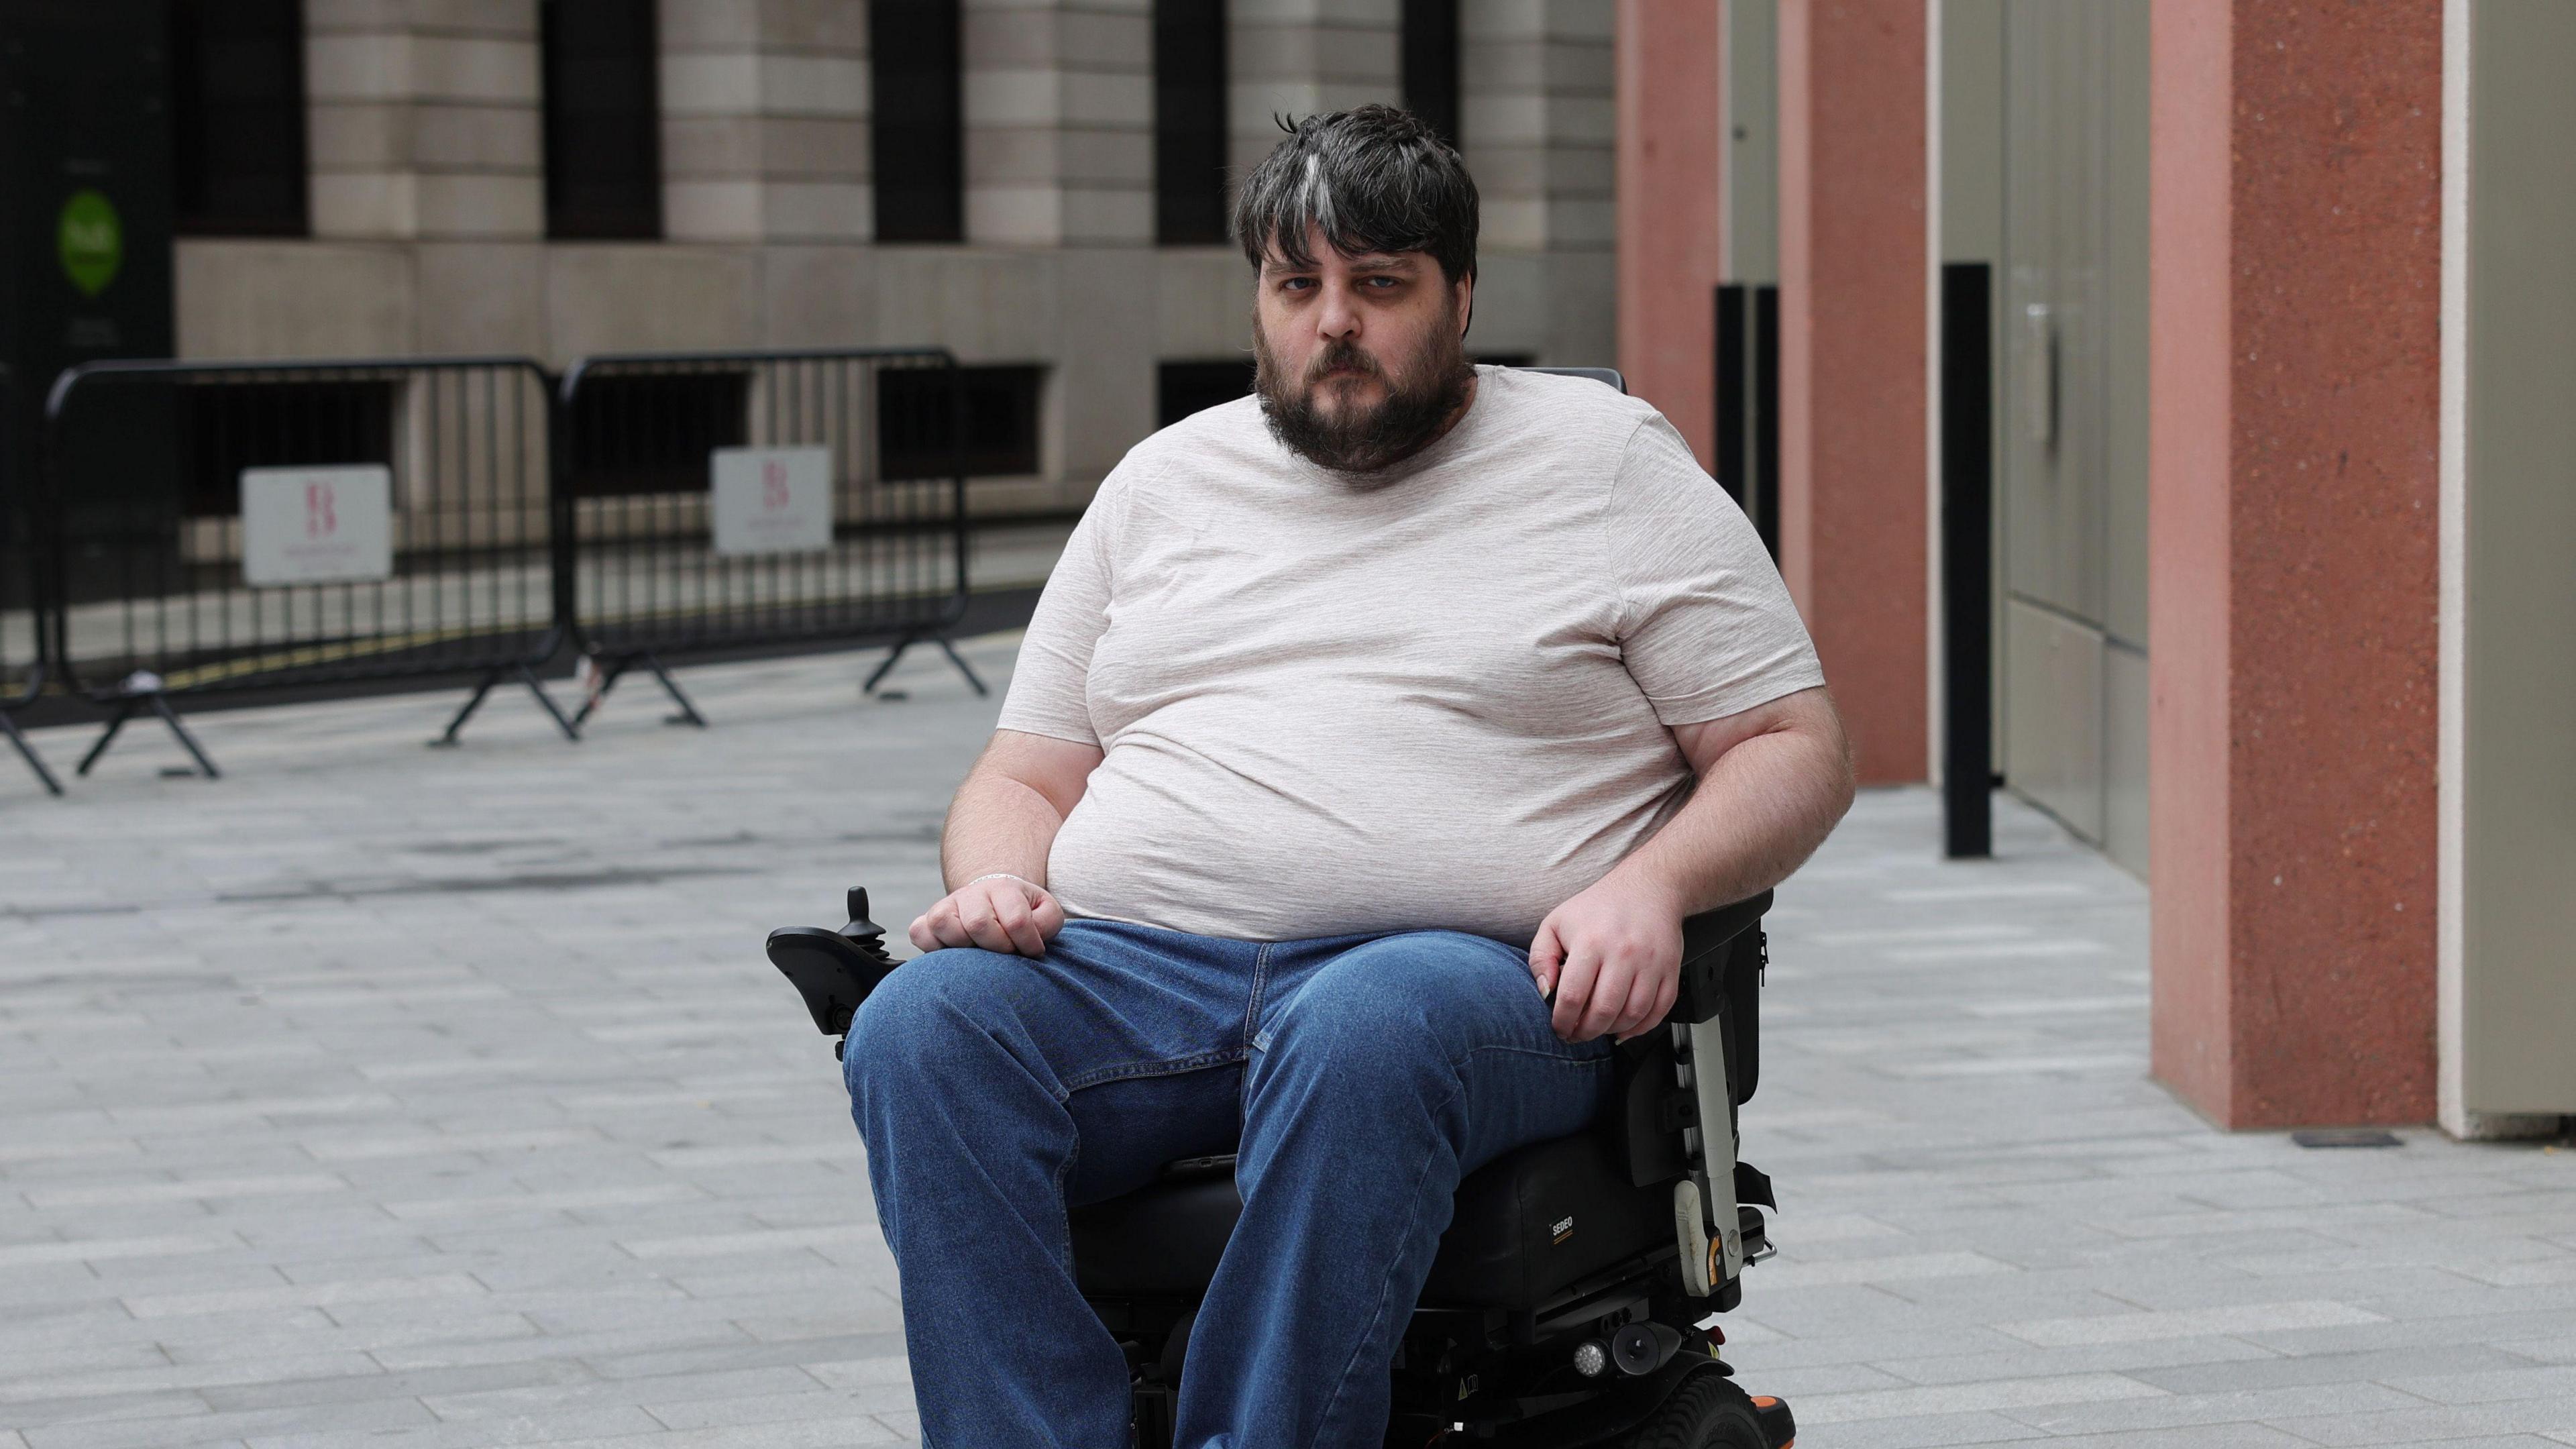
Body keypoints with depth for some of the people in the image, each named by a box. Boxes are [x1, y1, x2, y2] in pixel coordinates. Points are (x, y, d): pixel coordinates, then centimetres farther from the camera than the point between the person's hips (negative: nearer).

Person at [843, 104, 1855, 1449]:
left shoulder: (1607, 462, 13)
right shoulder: (1164, 480, 24)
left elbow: (1797, 750, 10)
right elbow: (1026, 776, 25)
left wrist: (1650, 885, -10)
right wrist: (999, 882, 1)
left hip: (1468, 974, -3)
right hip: (1130, 967, 4)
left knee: (1359, 1033, -40)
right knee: (920, 1025, -28)